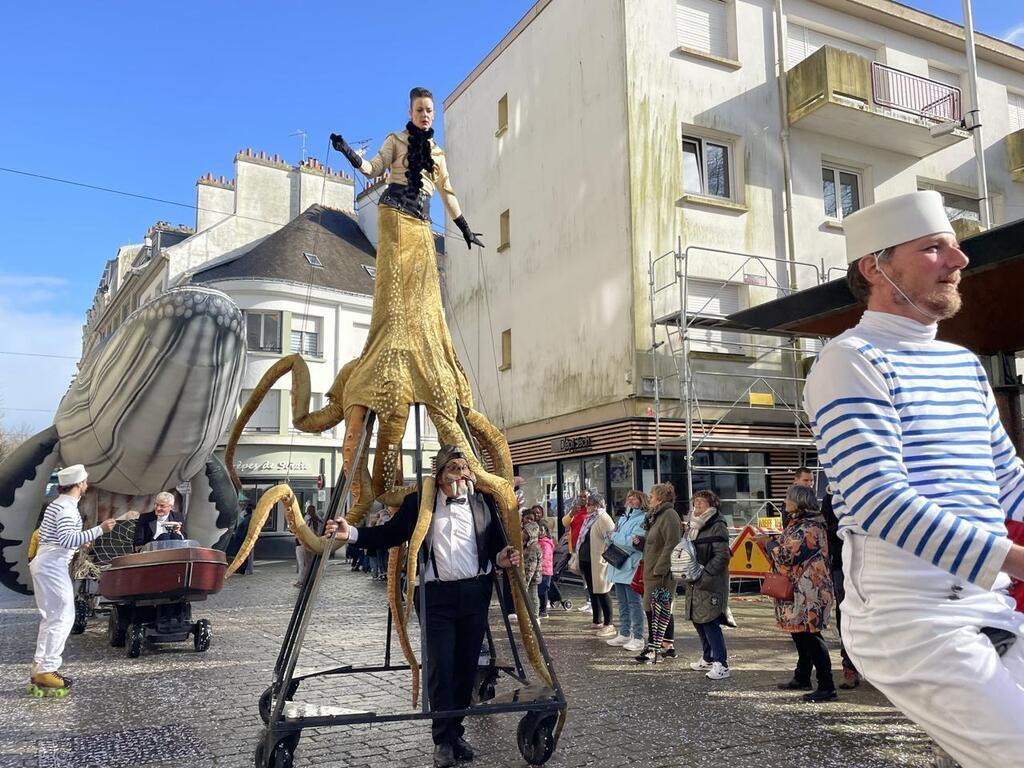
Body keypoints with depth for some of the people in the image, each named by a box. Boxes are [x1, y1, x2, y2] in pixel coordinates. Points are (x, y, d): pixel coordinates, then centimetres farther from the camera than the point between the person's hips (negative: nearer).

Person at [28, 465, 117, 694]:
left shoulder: (57, 503, 15)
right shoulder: (67, 507, -16)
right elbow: (67, 539, -25)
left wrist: (80, 542, 25)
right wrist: (100, 529, -26)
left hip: (42, 563, 10)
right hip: (53, 566, -10)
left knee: (50, 618, 15)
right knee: (63, 617, -8)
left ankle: (39, 667, 17)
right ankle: (46, 671, -7)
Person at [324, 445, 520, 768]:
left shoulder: (483, 501, 5)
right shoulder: (418, 502, 1)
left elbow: (496, 544, 9)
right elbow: (389, 534, 4)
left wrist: (501, 558, -12)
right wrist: (352, 533, -8)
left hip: (475, 593, 2)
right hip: (437, 595, -2)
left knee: (466, 667, 8)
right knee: (440, 668, -4)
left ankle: (456, 732, 25)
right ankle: (443, 740, 10)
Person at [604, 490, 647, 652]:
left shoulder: (643, 519, -10)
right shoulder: (623, 517, 18)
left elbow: (633, 541, -20)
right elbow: (613, 536, 18)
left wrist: (614, 536, -9)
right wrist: (613, 538, -4)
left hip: (631, 567, -8)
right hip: (619, 566, 8)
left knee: (634, 602, -3)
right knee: (622, 602, 15)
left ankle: (639, 638, 3)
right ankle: (624, 634, 25)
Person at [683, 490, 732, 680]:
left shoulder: (717, 527, -11)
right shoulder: (692, 526, 15)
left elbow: (722, 556, -17)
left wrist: (703, 574, -21)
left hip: (711, 584, -9)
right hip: (694, 583, 9)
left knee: (710, 622, -10)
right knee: (698, 620, 14)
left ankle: (721, 664, -2)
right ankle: (707, 659, 28)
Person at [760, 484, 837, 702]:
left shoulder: (808, 528, -21)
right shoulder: (799, 523, 13)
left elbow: (787, 556, -22)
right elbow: (790, 550, 22)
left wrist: (768, 542, -8)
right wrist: (770, 541, 10)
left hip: (809, 592, -11)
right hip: (799, 591, 11)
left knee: (810, 636, -6)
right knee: (801, 634, 18)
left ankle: (826, 687, -1)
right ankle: (802, 678, 31)